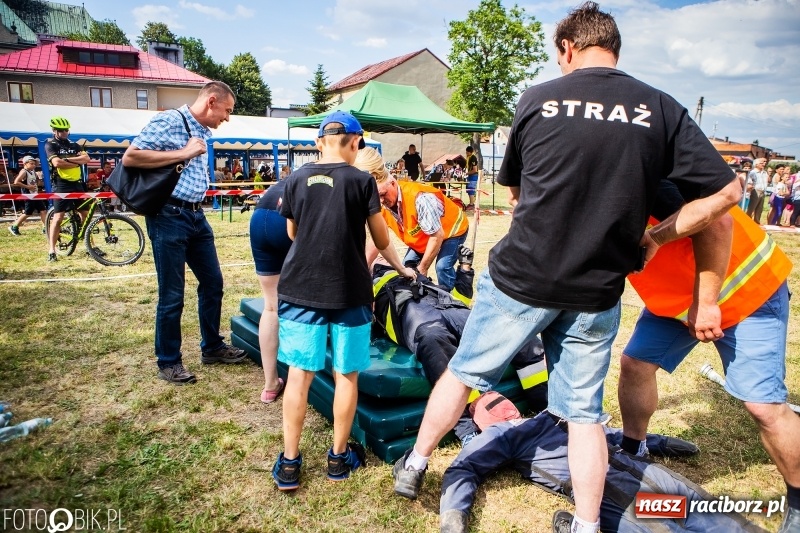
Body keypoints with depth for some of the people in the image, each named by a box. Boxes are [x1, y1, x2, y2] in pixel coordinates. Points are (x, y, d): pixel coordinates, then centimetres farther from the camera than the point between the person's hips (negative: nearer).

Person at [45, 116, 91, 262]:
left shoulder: (74, 145, 15)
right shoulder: (50, 145, 0)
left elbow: (86, 158, -2)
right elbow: (57, 163, -16)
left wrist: (68, 159, -13)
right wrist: (77, 162, -9)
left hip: (77, 184, 5)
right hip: (61, 185, -5)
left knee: (85, 215, 6)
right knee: (58, 217, -9)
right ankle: (51, 251, -7)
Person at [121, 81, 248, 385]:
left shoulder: (203, 132, 14)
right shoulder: (168, 121, -11)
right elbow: (129, 158, -20)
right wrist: (183, 153, -19)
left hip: (196, 216, 9)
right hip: (169, 217, -8)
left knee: (212, 282, 14)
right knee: (172, 294, 1)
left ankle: (212, 347, 29)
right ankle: (168, 362, 16)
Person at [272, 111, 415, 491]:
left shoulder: (297, 179, 5)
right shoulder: (362, 180, -3)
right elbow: (381, 239, 4)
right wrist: (401, 268, 23)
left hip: (300, 288, 2)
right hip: (349, 290, -2)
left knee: (299, 373, 8)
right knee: (346, 375, 10)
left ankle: (289, 463, 14)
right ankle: (339, 457, 23)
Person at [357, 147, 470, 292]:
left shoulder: (420, 199, -40)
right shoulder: (381, 206, -18)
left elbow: (437, 236, -33)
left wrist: (422, 268, -25)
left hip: (452, 229, -7)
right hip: (424, 235, 7)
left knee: (443, 267, -24)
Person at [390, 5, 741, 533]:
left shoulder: (537, 99, -2)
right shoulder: (661, 109, -1)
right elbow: (726, 192, -3)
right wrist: (654, 237, 5)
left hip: (521, 277, -1)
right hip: (597, 292, 1)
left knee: (464, 371, 18)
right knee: (584, 412, 16)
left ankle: (414, 467, 36)